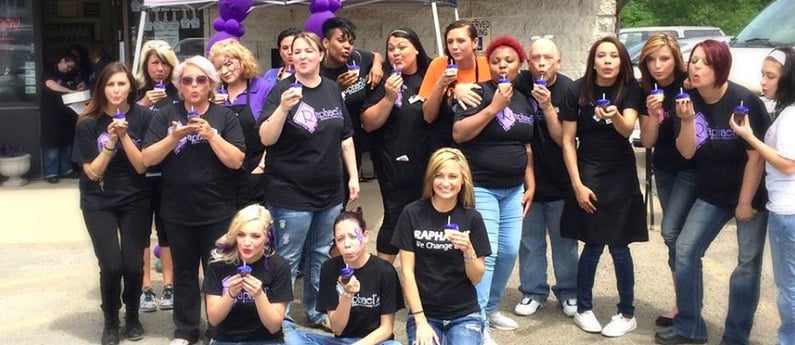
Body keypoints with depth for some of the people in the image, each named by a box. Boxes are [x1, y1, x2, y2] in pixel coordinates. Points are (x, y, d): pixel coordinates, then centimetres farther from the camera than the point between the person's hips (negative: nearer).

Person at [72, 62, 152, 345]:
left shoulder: (143, 117, -8)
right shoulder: (89, 123, -7)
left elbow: (142, 166, -10)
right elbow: (92, 172, -8)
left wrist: (124, 136, -23)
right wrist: (110, 142, -21)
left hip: (135, 201, 0)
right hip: (98, 203, 0)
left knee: (133, 264, -6)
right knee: (111, 265, -11)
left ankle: (132, 316, 22)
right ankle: (110, 321, 14)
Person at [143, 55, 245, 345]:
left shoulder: (225, 117, -2)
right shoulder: (165, 116, 2)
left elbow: (237, 161, -10)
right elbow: (147, 159, -5)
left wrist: (211, 134, -19)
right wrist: (174, 137, -19)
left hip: (217, 211, -1)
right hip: (177, 212, 2)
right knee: (184, 271, 13)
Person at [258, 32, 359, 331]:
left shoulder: (332, 89, 6)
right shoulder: (282, 89, -8)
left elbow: (345, 136, 14)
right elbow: (266, 139, -16)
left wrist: (353, 175, 11)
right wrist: (283, 108, -30)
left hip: (330, 192, 5)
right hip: (290, 193, -5)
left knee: (321, 256, 17)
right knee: (287, 259, 3)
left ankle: (317, 311, 32)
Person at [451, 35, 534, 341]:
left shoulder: (527, 102, 11)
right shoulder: (479, 92, -9)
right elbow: (458, 134, -20)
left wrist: (530, 184, 12)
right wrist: (494, 106, -22)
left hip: (513, 189, 7)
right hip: (480, 186, -7)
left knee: (509, 252, 10)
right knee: (485, 253, -10)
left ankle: (491, 308, 29)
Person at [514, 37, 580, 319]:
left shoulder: (568, 90, -11)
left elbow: (564, 139, -14)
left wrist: (547, 106, -24)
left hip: (559, 180, -1)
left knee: (564, 240, 8)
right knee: (530, 239, 10)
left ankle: (568, 292, 25)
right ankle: (533, 292, 25)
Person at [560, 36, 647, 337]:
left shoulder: (630, 89, -6)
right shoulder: (578, 89, -8)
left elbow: (627, 130, -21)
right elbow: (567, 140, -6)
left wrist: (614, 116, -44)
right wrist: (577, 184, -10)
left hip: (621, 175, 1)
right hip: (588, 174, -1)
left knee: (618, 246, 1)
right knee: (593, 244, 0)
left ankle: (627, 314, 17)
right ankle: (583, 309, 18)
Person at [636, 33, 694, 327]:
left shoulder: (689, 85, -15)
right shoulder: (645, 91, -2)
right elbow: (647, 141, -4)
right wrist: (652, 113, -21)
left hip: (690, 168, -5)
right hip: (664, 168, 5)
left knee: (671, 231, -13)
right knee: (676, 234, 11)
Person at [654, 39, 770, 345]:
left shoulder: (745, 101, -19)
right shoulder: (688, 100, -6)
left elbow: (756, 156, -14)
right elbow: (687, 152, -9)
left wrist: (745, 201, -12)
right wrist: (687, 120, -27)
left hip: (752, 193, -4)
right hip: (711, 193, 4)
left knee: (748, 262, 0)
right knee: (685, 250, -2)